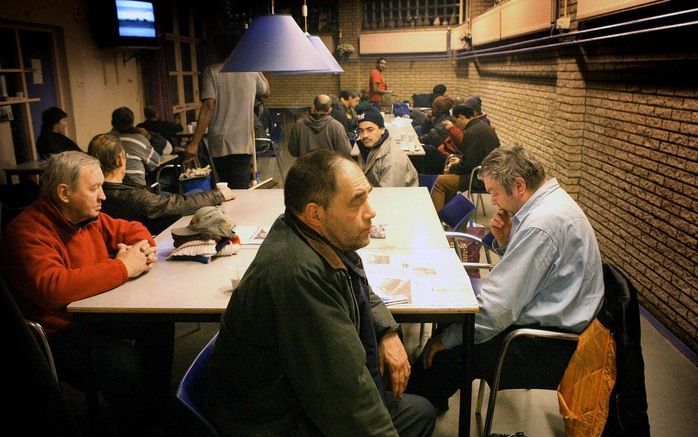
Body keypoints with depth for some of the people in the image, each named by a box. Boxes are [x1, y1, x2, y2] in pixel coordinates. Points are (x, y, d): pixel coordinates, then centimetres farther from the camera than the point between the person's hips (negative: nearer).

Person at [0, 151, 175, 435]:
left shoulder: (88, 217, 3)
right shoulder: (28, 231, -22)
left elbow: (132, 230, 17)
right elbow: (52, 288, -38)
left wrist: (141, 249, -9)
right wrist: (122, 267, -29)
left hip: (94, 313, 9)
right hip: (58, 334, -8)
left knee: (159, 321, -5)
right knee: (124, 363, -29)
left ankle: (158, 411, 12)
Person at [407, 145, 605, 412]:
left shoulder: (542, 223, -27)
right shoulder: (550, 200, 4)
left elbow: (499, 307, -27)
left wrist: (446, 339, -17)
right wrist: (505, 242, -4)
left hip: (551, 341, -10)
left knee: (440, 355, -12)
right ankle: (433, 406, 24)